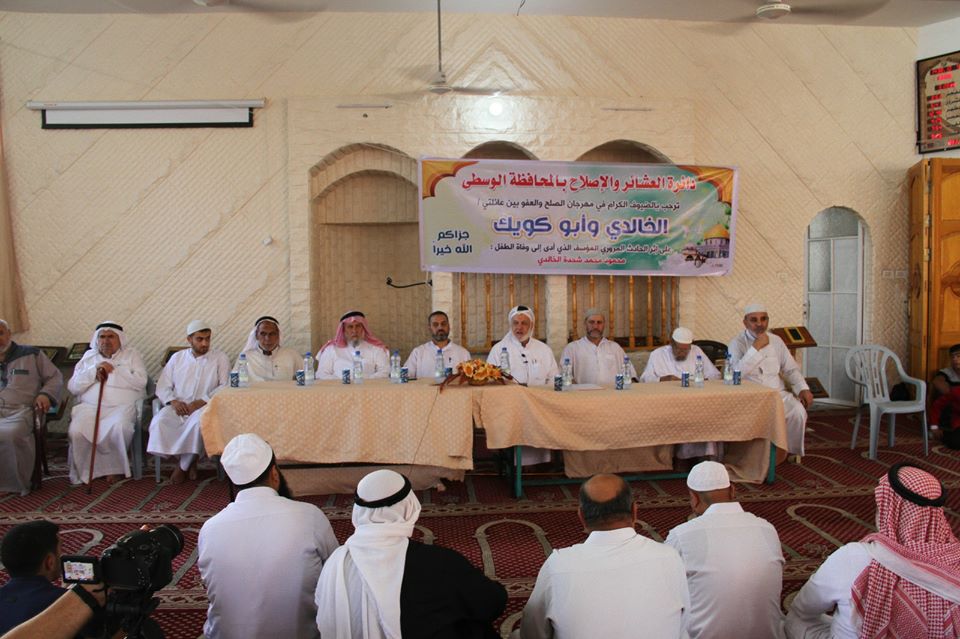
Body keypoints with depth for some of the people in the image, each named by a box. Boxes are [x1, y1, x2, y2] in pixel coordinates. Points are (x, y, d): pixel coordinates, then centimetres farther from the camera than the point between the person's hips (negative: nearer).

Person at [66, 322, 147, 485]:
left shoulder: (131, 354, 12)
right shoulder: (89, 356, 20)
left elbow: (141, 381, -5)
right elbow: (72, 386, 11)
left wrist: (113, 370, -6)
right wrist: (94, 370, -3)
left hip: (122, 406, -3)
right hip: (90, 406, 3)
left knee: (119, 428, -34)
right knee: (76, 431, -27)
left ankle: (114, 467, -10)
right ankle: (81, 471, -4)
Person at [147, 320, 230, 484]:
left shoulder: (220, 358, 9)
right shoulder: (177, 357, 18)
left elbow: (225, 386, -2)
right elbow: (162, 386, 14)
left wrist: (200, 402, -14)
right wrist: (173, 401, -8)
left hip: (205, 407, -3)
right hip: (178, 407, 3)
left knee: (199, 422, -36)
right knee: (159, 421, -28)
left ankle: (183, 466, -14)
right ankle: (188, 462, -11)